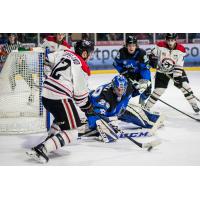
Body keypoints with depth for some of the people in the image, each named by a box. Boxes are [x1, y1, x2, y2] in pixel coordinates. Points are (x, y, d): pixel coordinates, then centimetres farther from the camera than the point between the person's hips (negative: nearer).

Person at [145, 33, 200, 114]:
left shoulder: (181, 49, -18)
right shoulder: (160, 45, -16)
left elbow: (179, 66, -20)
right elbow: (153, 54, 2)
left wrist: (177, 77, -27)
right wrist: (153, 59, -18)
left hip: (176, 71, 0)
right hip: (162, 71, 0)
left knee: (185, 86, -12)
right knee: (158, 90, -5)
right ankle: (146, 107, 10)